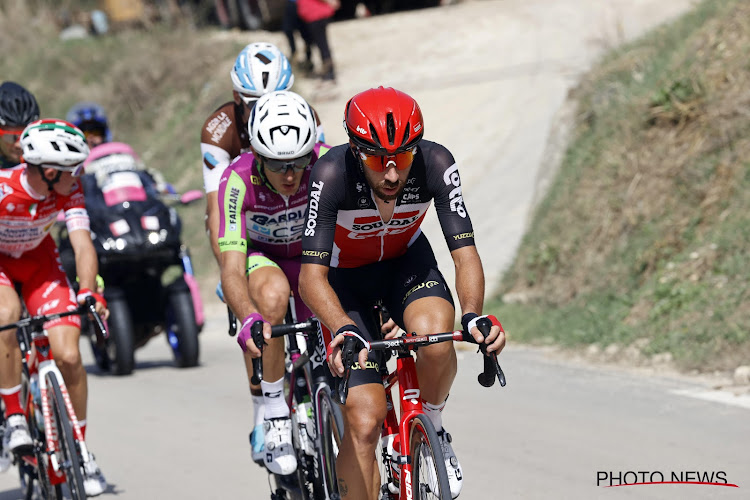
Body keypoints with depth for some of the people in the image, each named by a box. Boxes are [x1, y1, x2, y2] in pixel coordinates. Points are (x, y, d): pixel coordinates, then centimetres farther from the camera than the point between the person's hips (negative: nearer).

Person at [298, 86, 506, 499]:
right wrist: (342, 330, -54)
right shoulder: (333, 173, -34)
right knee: (364, 421, -16)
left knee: (435, 336, -32)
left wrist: (473, 315, -47)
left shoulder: (435, 163, -28)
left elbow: (464, 252, -28)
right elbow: (312, 276, -35)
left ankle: (431, 427, -3)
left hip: (406, 262, 2)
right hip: (345, 278, -2)